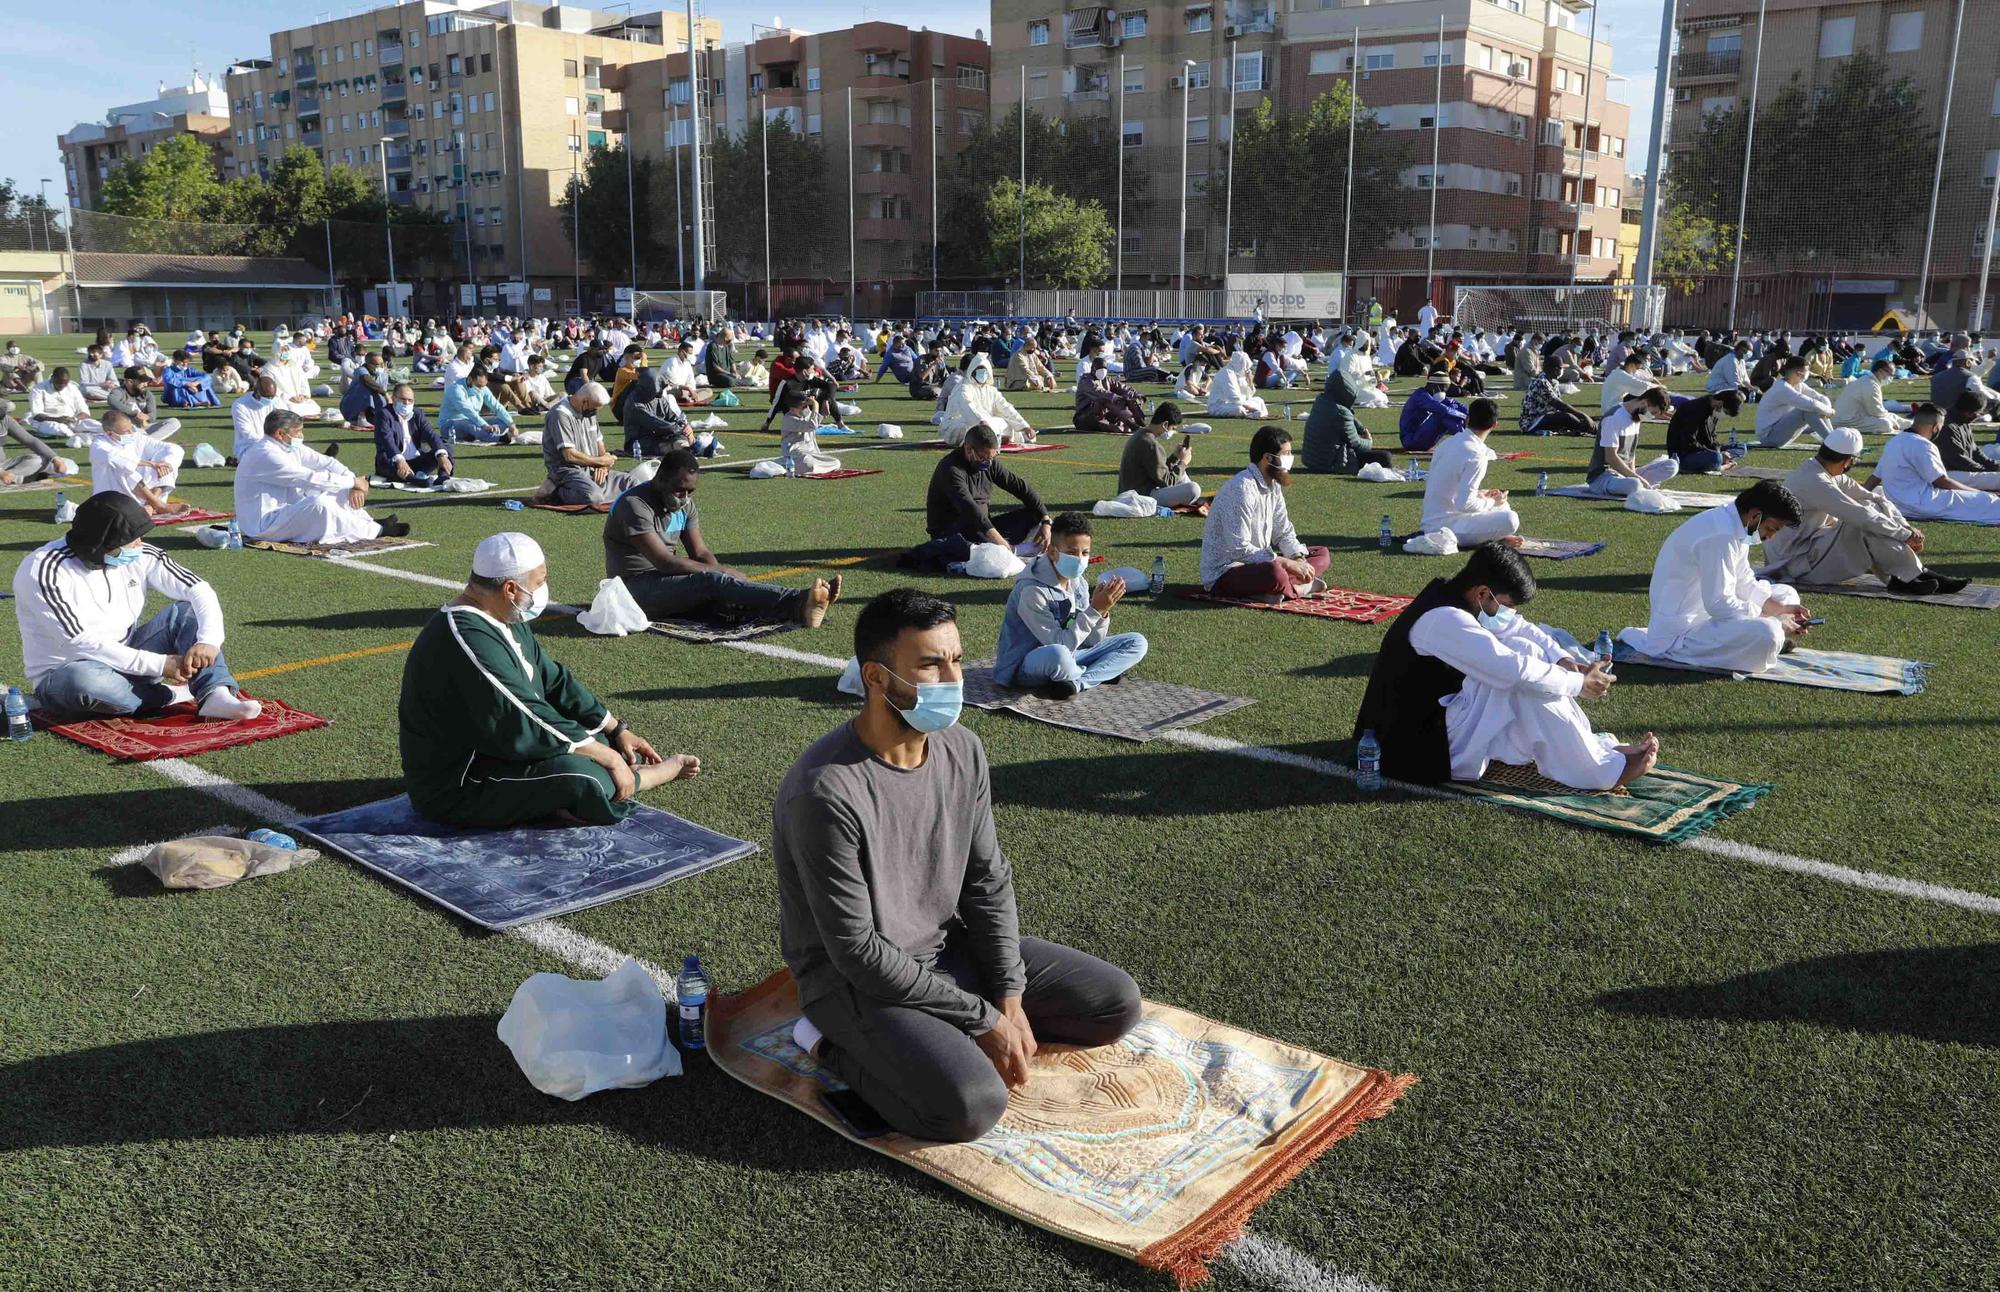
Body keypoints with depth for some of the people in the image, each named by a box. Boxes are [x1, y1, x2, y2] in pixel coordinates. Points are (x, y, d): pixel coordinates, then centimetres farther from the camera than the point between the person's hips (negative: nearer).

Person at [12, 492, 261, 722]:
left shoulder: (140, 556, -6)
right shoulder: (45, 571, -21)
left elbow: (200, 591, -8)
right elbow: (81, 643, -26)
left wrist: (209, 640, -28)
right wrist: (159, 665, -28)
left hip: (127, 662, 5)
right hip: (64, 675, -5)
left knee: (187, 611, -10)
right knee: (82, 679, -41)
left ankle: (216, 695, -31)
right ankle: (166, 696, -14)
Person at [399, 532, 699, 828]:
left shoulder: (507, 622, 6)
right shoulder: (469, 642, -28)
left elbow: (552, 680, 15)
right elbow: (527, 724, -28)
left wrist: (617, 730, 9)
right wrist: (609, 758, -20)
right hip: (458, 789, -11)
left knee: (603, 739, 16)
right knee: (580, 775, -24)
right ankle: (666, 770, -1)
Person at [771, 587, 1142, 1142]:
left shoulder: (963, 751, -4)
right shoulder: (826, 790, -27)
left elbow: (988, 883, 4)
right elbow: (857, 951, -24)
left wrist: (1010, 1001, -8)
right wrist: (981, 1020, -19)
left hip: (950, 948, 8)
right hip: (856, 978, -7)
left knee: (1117, 1002, 4)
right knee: (972, 1105, -31)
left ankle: (929, 1033, 10)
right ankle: (835, 1043, -3)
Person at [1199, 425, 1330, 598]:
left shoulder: (1273, 486, 7)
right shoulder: (1242, 489, -22)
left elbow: (1284, 532, 12)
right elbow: (1239, 550, -26)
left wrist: (1298, 559, -10)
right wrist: (1288, 564, -25)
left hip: (1258, 562, 10)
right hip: (1224, 574, -10)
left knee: (1323, 555, 6)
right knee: (1275, 572, -39)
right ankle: (1297, 588, -9)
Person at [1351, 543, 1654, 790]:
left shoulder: (1451, 595, 3)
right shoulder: (1443, 620, -27)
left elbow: (1517, 627, 14)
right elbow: (1517, 672, -28)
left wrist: (1564, 661, -1)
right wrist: (1580, 684, -15)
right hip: (1422, 748, -10)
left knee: (1525, 654, 5)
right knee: (1527, 684, -18)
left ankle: (1599, 747, 4)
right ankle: (1604, 771, -8)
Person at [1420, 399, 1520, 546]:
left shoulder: (1448, 443, 7)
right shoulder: (1475, 455, -19)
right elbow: (1464, 504, -26)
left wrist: (1479, 494, 16)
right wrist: (1492, 502, -6)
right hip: (1448, 528, -9)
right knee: (1510, 520, -19)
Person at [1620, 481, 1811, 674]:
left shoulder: (1734, 522, 4)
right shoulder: (1720, 536, -26)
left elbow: (1743, 582, 13)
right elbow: (1719, 604, -28)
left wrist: (1780, 609, 0)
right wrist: (1776, 621, -19)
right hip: (1678, 632, -11)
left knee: (1786, 594, 17)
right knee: (1765, 633, -31)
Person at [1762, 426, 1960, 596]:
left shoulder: (1826, 473, 6)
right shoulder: (1814, 482, -24)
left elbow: (1872, 497, 8)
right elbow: (1861, 516, -26)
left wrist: (1907, 527, -3)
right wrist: (1906, 534, -17)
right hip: (1797, 564, -10)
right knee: (1869, 523, -24)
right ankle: (1910, 577, -13)